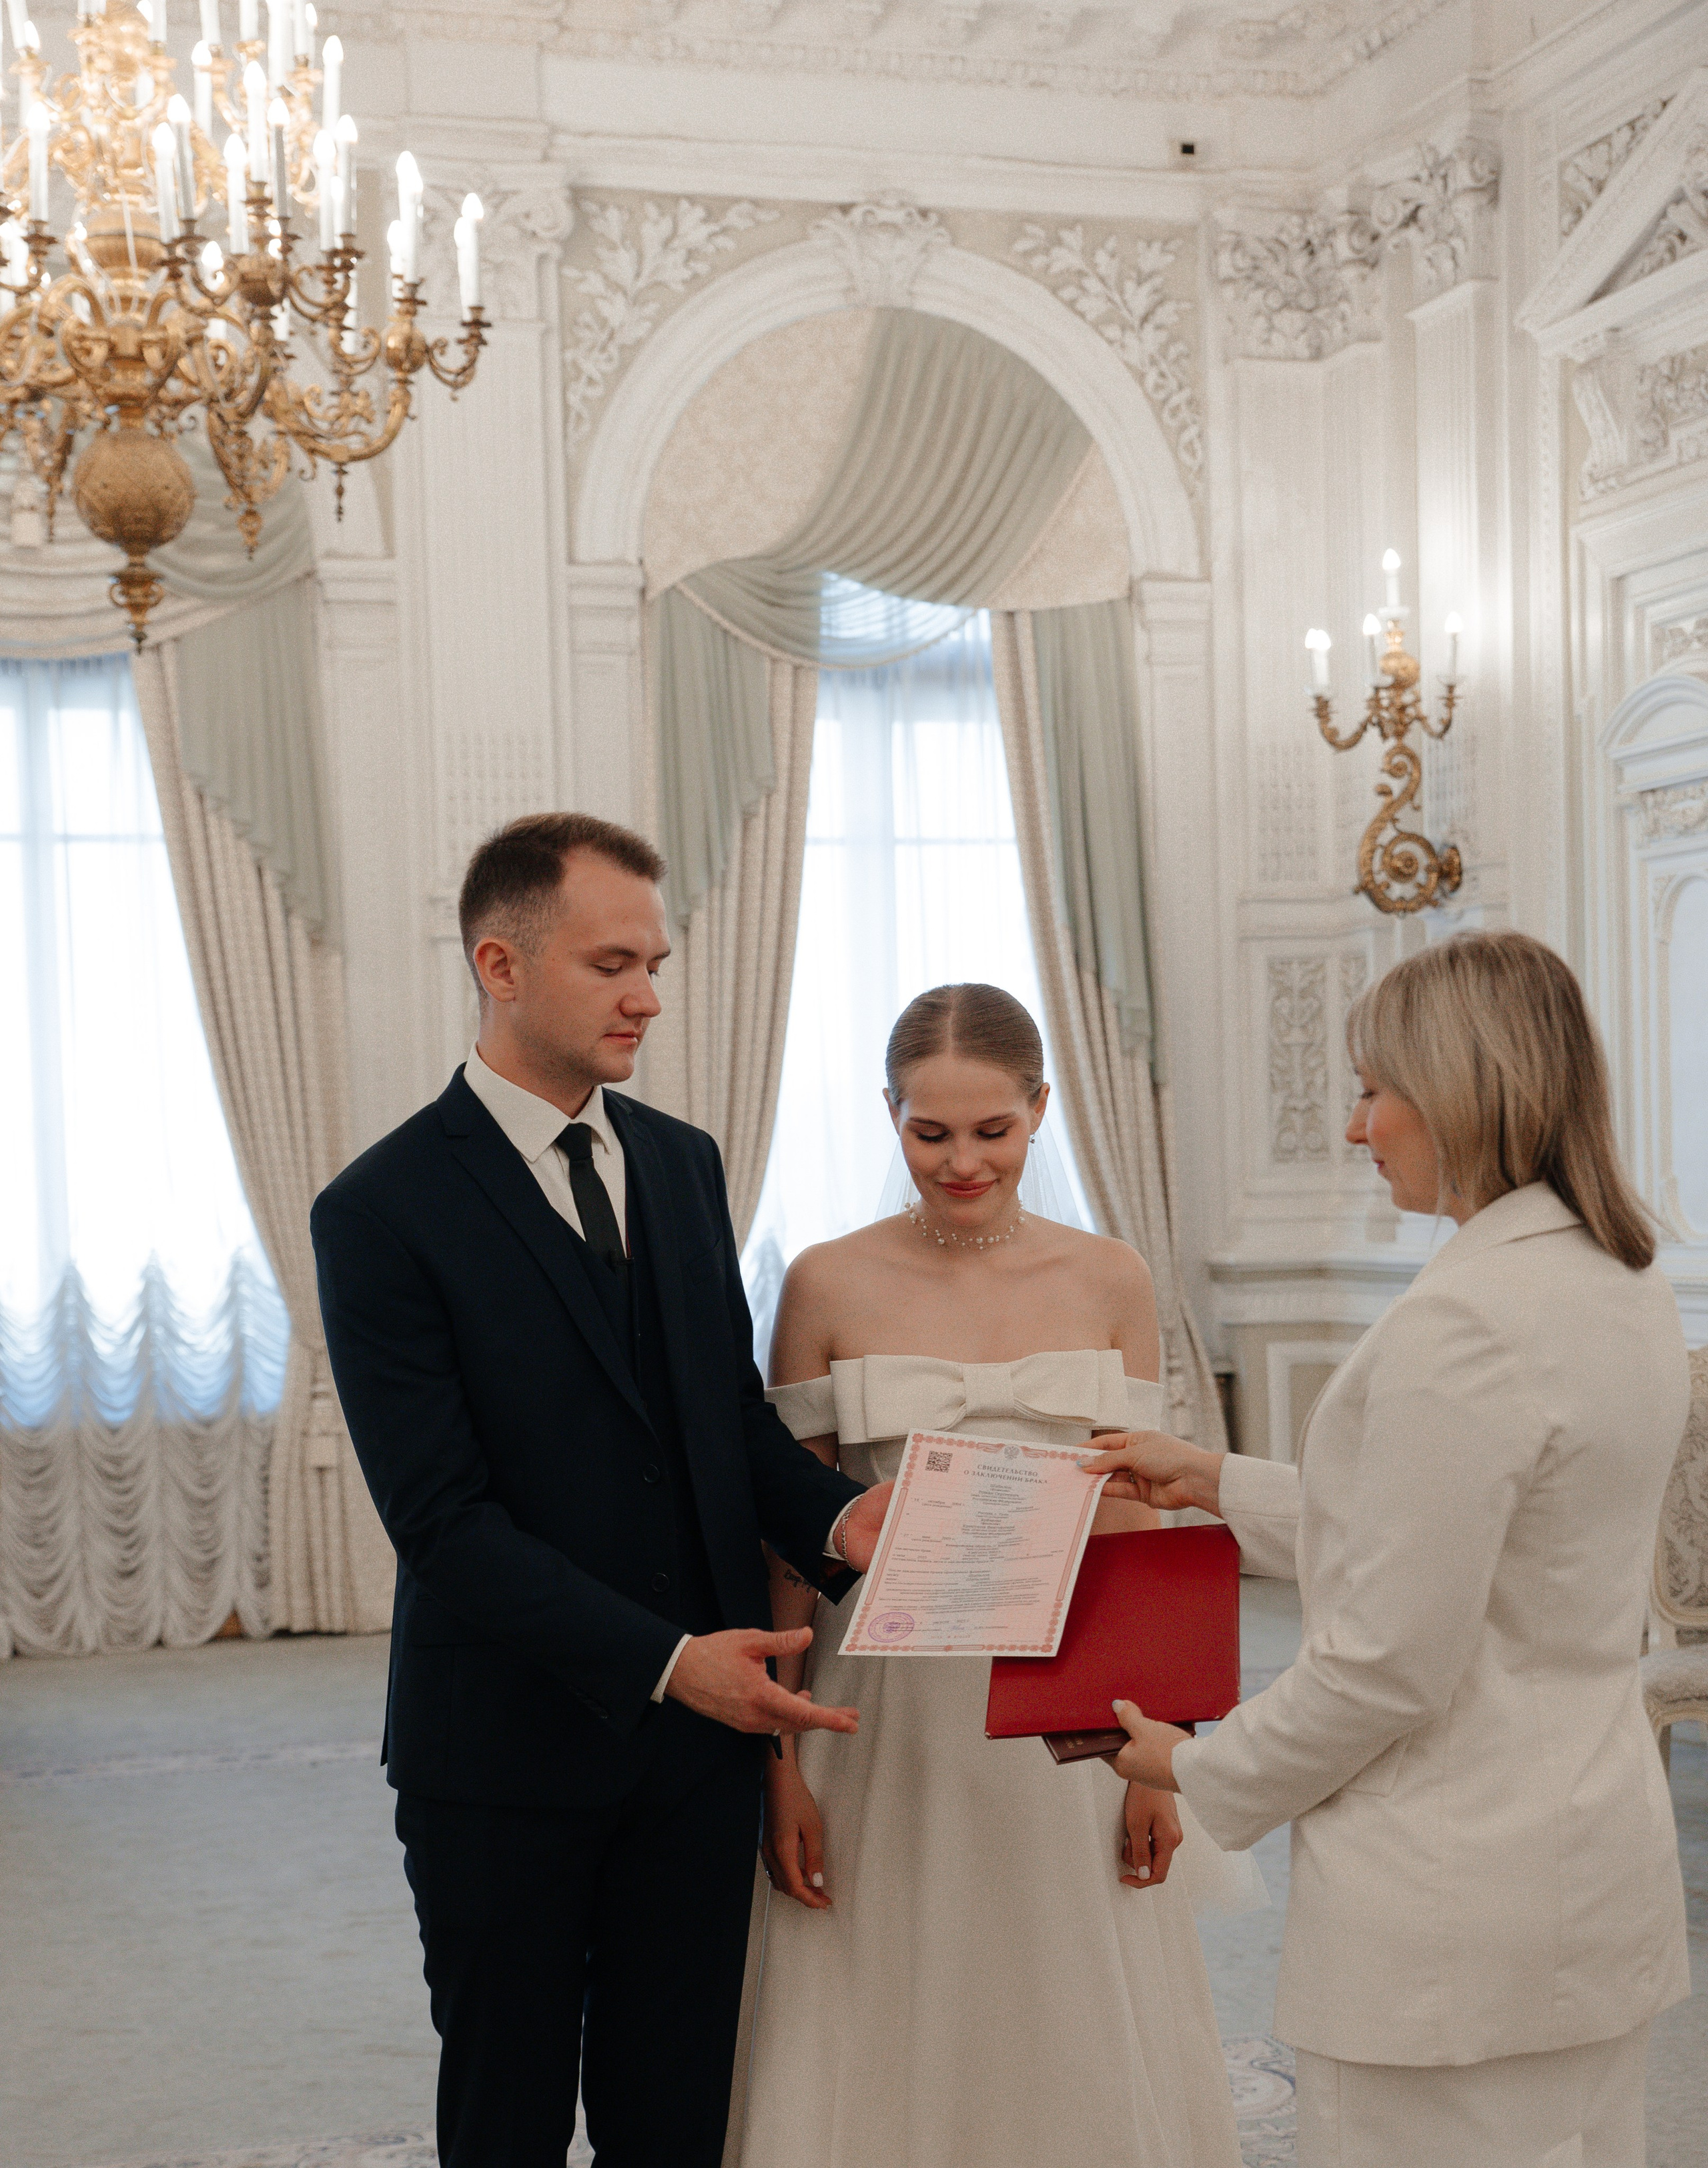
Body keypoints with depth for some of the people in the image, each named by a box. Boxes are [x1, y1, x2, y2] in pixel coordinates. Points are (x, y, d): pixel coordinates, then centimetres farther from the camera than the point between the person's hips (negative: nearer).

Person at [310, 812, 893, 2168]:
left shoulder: (685, 1164, 7)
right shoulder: (384, 1211, -13)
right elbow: (444, 1517, -17)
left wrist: (835, 1518, -10)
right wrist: (663, 1661, -24)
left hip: (701, 1734, 5)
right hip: (508, 1751, -4)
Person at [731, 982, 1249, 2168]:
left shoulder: (1110, 1280, 2)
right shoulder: (829, 1285, -4)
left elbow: (1135, 1533, 4)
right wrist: (782, 1764, -4)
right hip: (892, 1724, -1)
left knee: (1080, 2056, 10)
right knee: (890, 2060, 8)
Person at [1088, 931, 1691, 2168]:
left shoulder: (1464, 1323, -23)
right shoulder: (1628, 1288, 6)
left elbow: (1390, 1661, -21)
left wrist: (1204, 1772, -5)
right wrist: (1218, 1485, 19)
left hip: (1458, 1910, -9)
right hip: (1600, 1868, 9)